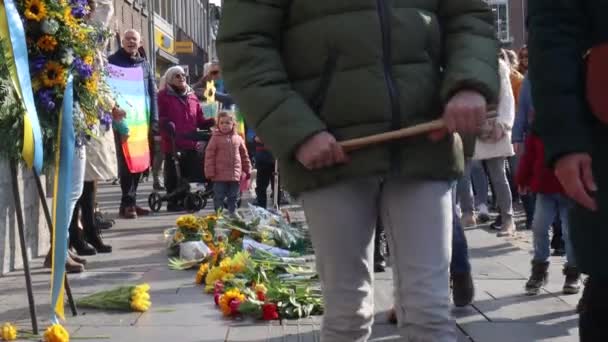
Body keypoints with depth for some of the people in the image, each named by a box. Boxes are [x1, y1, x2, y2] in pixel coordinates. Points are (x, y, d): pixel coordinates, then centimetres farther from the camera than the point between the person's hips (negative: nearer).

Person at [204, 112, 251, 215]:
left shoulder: (238, 138, 7)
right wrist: (210, 172, -12)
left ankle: (233, 213, 24)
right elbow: (209, 156, -7)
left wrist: (247, 170, 13)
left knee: (233, 197, 13)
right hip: (220, 175, -3)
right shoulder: (215, 138, -4)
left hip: (235, 175, 3)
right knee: (219, 198, 3)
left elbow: (244, 155, 14)